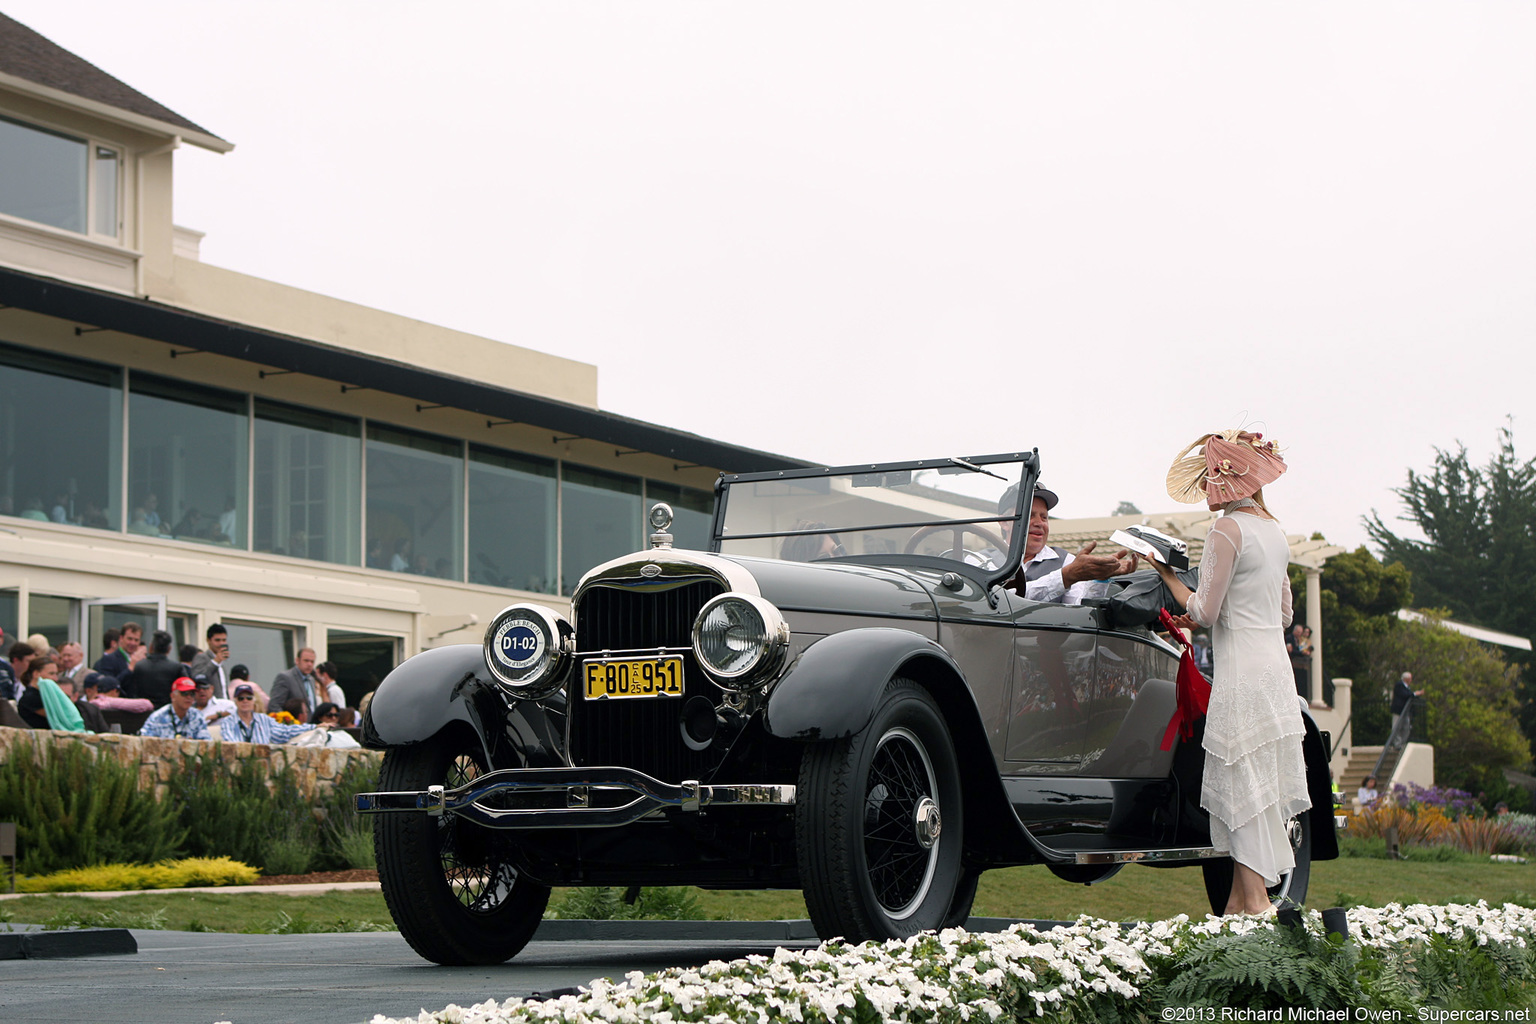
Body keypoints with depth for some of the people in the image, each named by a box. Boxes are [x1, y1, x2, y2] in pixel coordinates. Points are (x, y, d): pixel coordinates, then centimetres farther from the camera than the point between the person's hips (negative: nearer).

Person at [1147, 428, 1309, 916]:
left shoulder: (1227, 530, -11)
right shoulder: (1274, 531, 15)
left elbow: (1205, 611, -12)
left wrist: (1167, 575, 3)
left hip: (1243, 677, -9)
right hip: (1275, 669, 9)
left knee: (1245, 785, -6)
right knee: (1255, 790, 9)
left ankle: (1255, 901, -7)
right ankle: (1239, 901, 11)